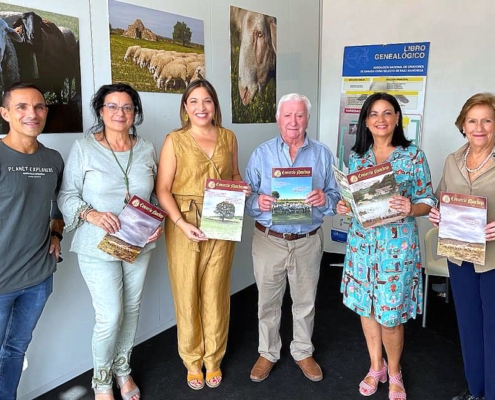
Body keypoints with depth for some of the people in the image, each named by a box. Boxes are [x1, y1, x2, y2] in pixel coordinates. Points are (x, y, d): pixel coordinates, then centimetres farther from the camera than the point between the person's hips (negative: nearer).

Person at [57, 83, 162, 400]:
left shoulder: (147, 149, 3)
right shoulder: (83, 148, -8)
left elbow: (157, 194, 10)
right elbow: (66, 195, -6)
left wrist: (159, 222, -6)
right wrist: (90, 214, -23)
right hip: (99, 247, -4)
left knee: (132, 310, 15)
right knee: (110, 317, -3)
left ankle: (122, 369, 39)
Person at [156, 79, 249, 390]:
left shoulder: (228, 137, 7)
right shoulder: (175, 140, -3)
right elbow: (163, 189, -7)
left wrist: (242, 188, -4)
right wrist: (182, 224, -19)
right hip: (184, 225, -2)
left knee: (216, 293, 10)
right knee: (187, 293, 7)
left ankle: (214, 359, 29)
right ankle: (192, 361, 26)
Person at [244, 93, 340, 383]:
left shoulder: (323, 154, 2)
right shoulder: (262, 153, 0)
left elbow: (336, 196, -1)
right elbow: (246, 197, -3)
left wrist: (324, 199, -23)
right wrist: (258, 202, -24)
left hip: (308, 241, 1)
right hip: (269, 239, 0)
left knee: (305, 301, 16)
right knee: (268, 301, 13)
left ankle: (303, 352, 37)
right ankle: (268, 353, 33)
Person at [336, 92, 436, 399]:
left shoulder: (414, 156, -5)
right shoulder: (357, 157, 5)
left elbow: (428, 201, -4)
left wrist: (411, 208, -24)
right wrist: (343, 206, -7)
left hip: (397, 244, -4)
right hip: (362, 241, 4)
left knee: (391, 315, 3)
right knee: (365, 307, 13)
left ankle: (394, 373, 29)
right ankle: (376, 366, 35)